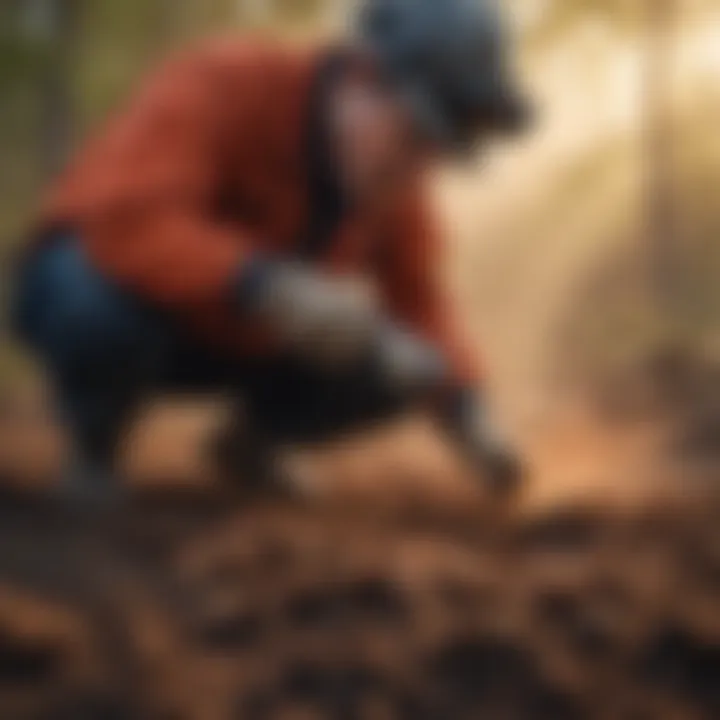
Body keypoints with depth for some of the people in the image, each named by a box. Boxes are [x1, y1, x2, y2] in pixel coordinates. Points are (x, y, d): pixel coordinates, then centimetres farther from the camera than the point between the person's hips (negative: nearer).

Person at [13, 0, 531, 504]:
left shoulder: (394, 182, -11)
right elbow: (126, 221, -44)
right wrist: (271, 288, -55)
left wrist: (464, 403, -23)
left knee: (389, 367, -15)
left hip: (235, 333, 5)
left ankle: (252, 440, 14)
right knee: (103, 312, -39)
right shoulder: (222, 87, -31)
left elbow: (416, 306, -4)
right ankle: (94, 450, -6)